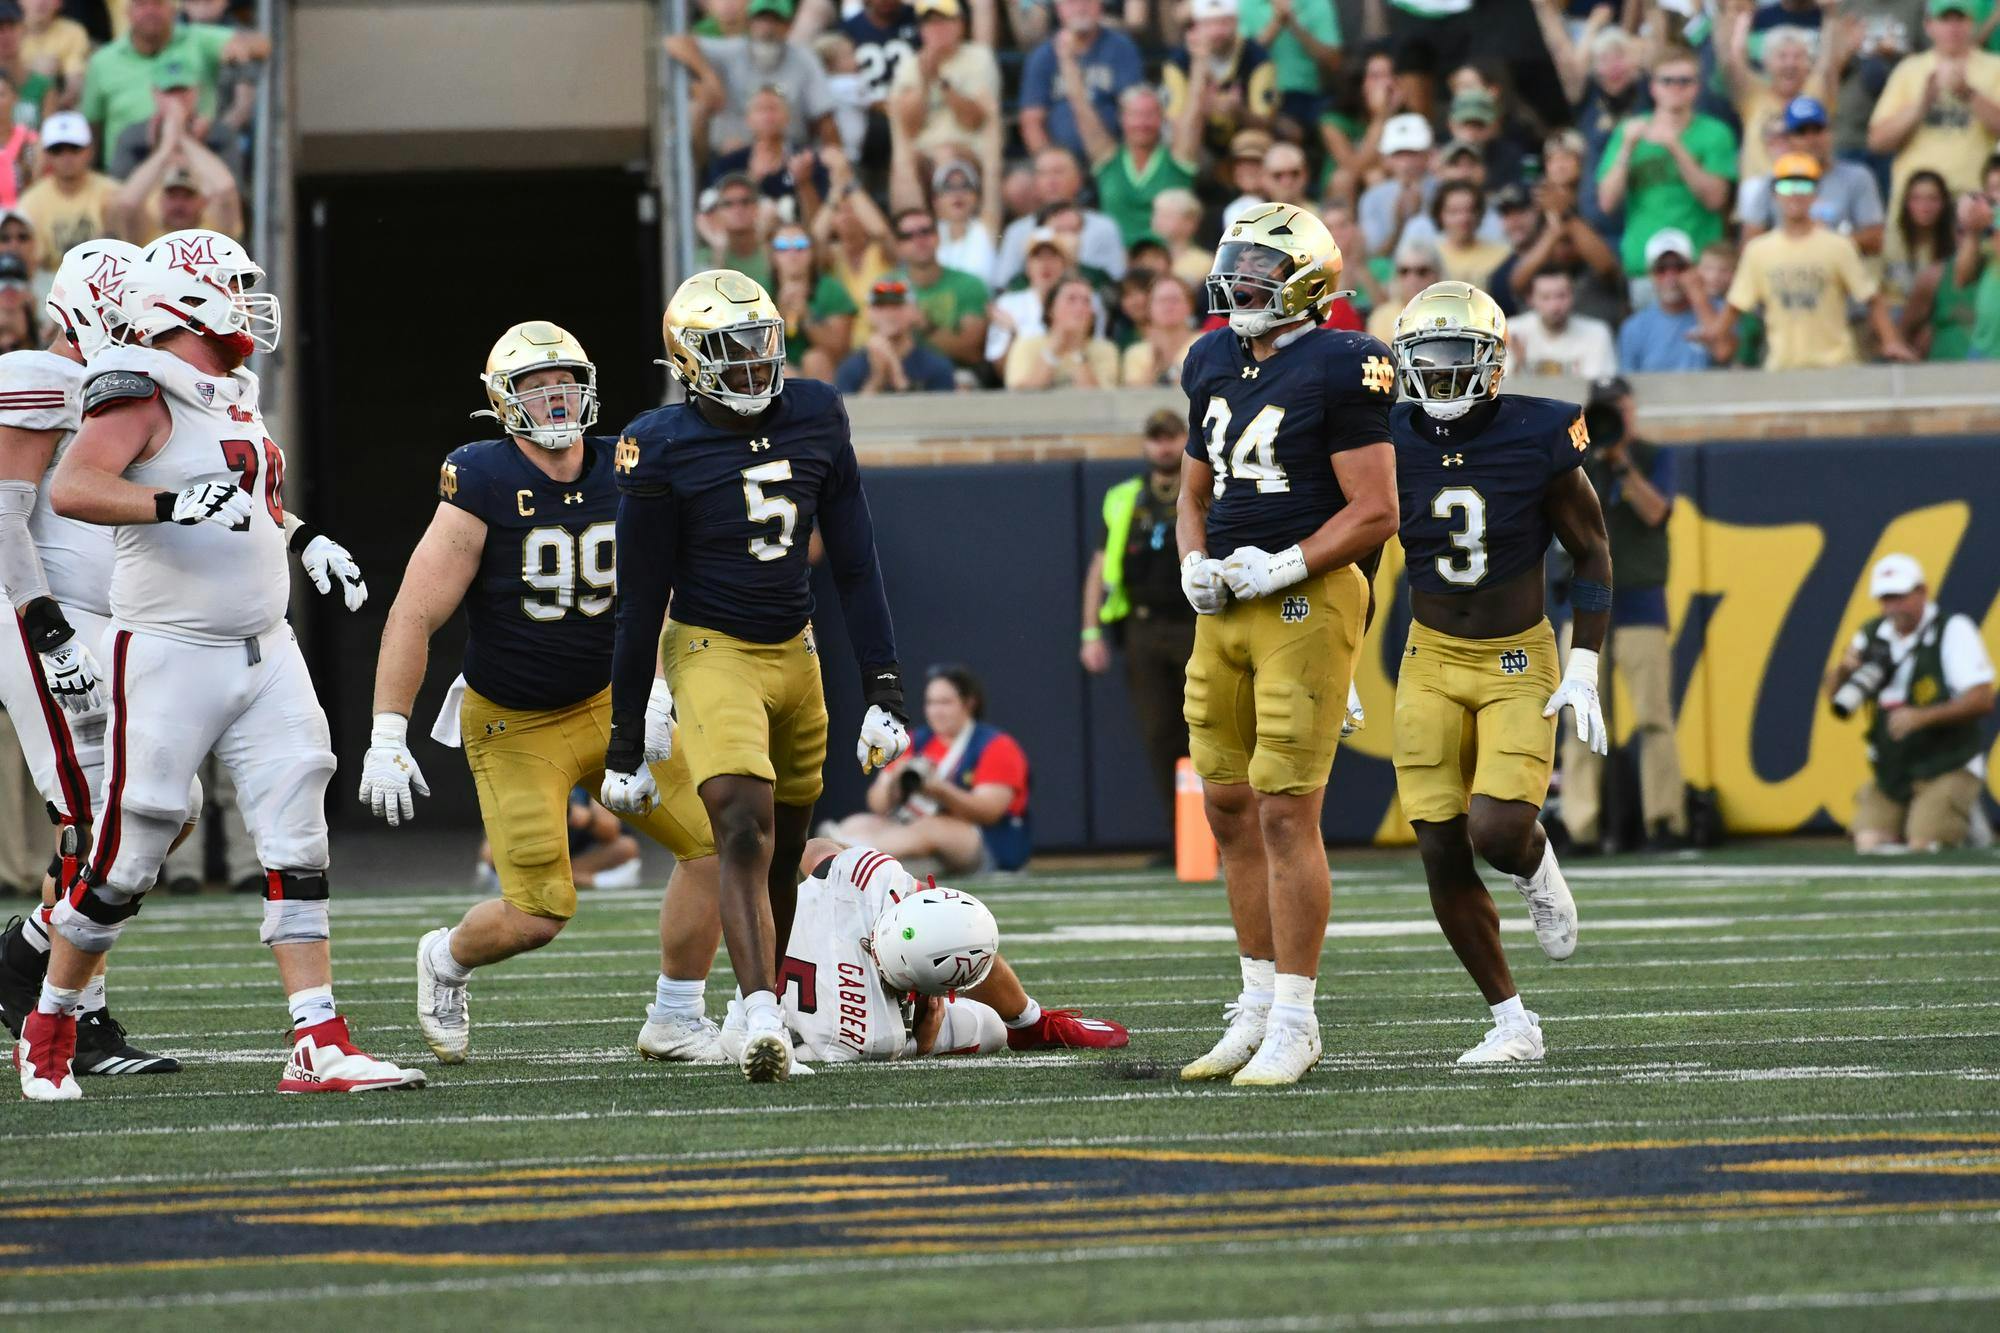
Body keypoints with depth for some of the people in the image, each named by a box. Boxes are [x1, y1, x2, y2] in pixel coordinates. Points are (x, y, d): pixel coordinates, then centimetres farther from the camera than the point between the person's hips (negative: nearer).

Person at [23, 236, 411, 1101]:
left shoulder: (236, 398, 16)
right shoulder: (144, 395, -11)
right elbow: (70, 488, -27)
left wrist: (308, 542, 19)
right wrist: (177, 503, -36)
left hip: (263, 653, 8)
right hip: (170, 653, -8)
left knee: (297, 846, -3)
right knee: (126, 858, -1)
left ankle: (319, 1045, -6)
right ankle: (49, 1030, 18)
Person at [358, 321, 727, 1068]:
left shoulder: (621, 477, -3)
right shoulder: (482, 488, -18)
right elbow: (414, 616, -17)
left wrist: (653, 695, -3)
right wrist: (386, 740, -21)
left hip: (605, 706, 5)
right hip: (513, 728, -5)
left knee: (712, 841, -5)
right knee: (539, 914, -10)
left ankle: (675, 1020, 10)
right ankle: (446, 960, 23)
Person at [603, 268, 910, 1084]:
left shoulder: (814, 421, 1)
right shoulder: (663, 450, -11)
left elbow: (854, 568, 6)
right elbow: (640, 605, -6)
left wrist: (883, 690, 1)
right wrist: (625, 743, -4)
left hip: (795, 652, 5)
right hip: (712, 651, -5)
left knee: (783, 858, 10)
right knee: (745, 833, -22)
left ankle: (762, 1015, 25)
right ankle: (762, 1024, -32)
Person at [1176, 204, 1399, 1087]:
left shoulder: (1339, 369, -10)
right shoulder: (1216, 364, 13)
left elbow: (1374, 513, -12)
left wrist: (1284, 567, -17)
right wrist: (1194, 563, 6)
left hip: (1307, 603, -8)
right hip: (1224, 608, 8)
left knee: (1286, 812, -9)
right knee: (1230, 809, 10)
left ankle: (1294, 1022, -3)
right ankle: (1258, 1007, 20)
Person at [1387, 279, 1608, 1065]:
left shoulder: (1537, 439, -12)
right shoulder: (1392, 444, -5)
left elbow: (1591, 555, -2)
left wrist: (1583, 671, -7)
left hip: (1520, 664, -3)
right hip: (1432, 664, 3)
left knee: (1498, 833, -20)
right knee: (1443, 856, -4)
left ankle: (1538, 869, 19)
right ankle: (1510, 1021, 11)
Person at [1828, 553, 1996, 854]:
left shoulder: (1953, 630, -8)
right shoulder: (1872, 637, 8)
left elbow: (1982, 699, -16)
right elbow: (1834, 694, 13)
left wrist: (1922, 717, -27)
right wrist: (1844, 669, -11)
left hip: (1947, 768, -5)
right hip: (1889, 770, 5)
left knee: (1922, 848, -18)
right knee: (1869, 844, -10)